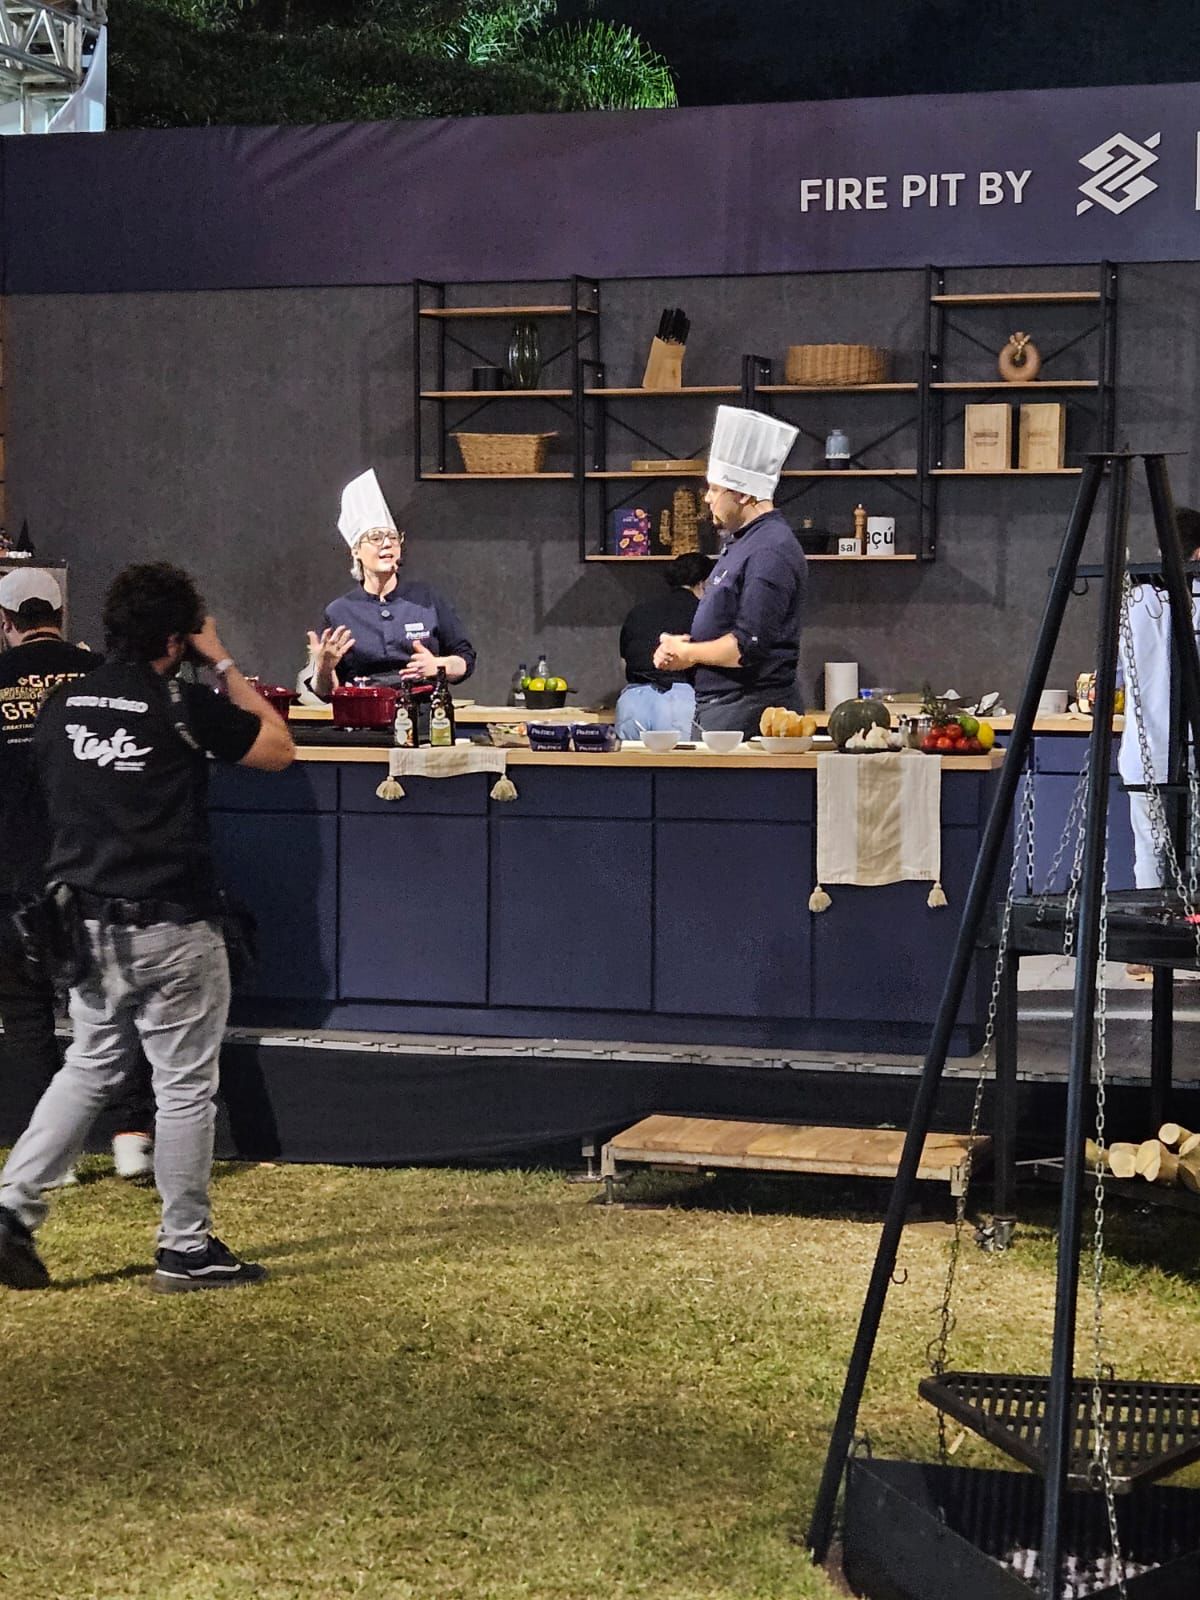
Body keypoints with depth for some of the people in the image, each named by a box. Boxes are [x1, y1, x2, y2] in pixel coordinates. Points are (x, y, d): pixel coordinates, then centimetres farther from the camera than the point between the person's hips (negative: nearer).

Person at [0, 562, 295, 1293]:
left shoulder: (62, 707, 3)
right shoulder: (186, 709, -13)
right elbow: (280, 747, 0)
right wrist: (225, 665, 3)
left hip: (86, 924, 6)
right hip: (172, 930, -6)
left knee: (91, 1068, 19)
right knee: (186, 1087, 5)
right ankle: (187, 1250, 12)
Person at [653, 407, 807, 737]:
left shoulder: (770, 553, -17)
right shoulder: (741, 543, 17)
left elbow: (747, 647, -23)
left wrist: (686, 653, -8)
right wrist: (677, 649, 5)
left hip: (750, 716, -10)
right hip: (714, 709, 10)